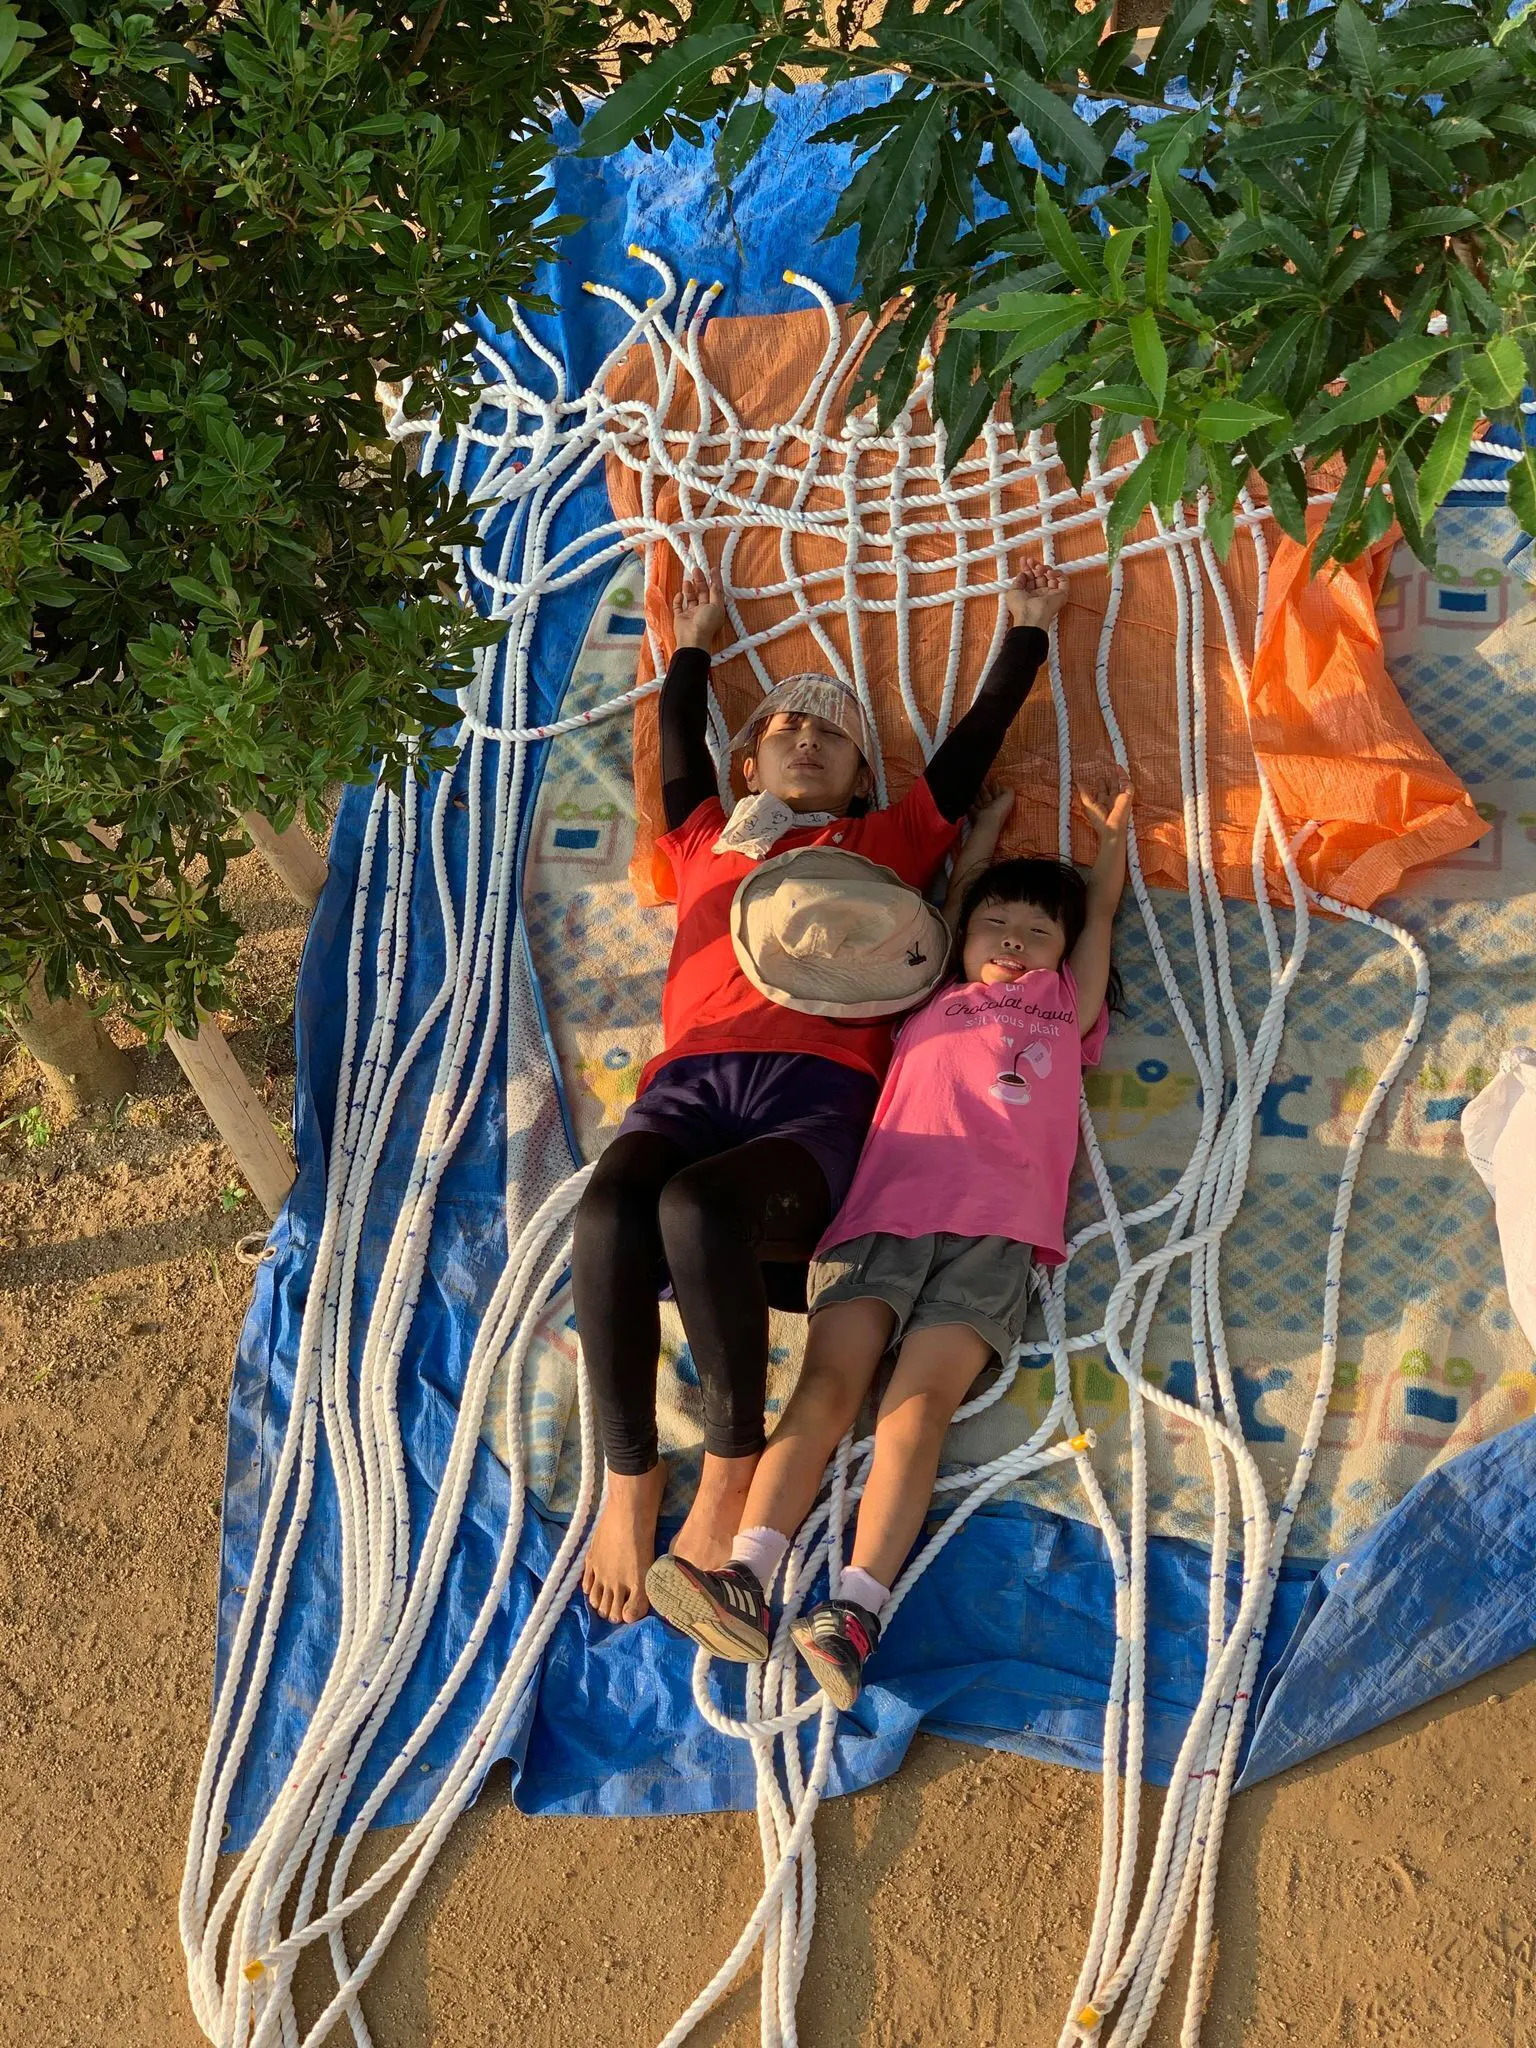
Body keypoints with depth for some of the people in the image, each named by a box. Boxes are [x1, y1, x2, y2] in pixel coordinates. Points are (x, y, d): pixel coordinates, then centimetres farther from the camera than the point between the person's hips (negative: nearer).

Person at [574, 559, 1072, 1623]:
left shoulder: (889, 844, 28)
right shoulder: (707, 844, 33)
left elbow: (975, 739, 35)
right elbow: (679, 739, 47)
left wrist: (1027, 629, 45)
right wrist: (695, 643, 61)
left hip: (819, 1094, -2)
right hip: (690, 1083, 2)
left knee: (697, 1206, -36)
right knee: (608, 1208, -33)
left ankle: (733, 1465, -15)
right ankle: (630, 1476, -16)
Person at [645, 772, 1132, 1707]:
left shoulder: (1065, 1009, 31)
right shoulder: (934, 1000, 31)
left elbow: (1101, 913, 42)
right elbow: (957, 892, 42)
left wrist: (1113, 835, 56)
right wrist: (993, 819, 56)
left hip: (994, 1231, -1)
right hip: (882, 1211, 1)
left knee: (919, 1400, -21)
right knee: (829, 1384, -19)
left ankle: (856, 1611, -35)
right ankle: (748, 1579, -33)